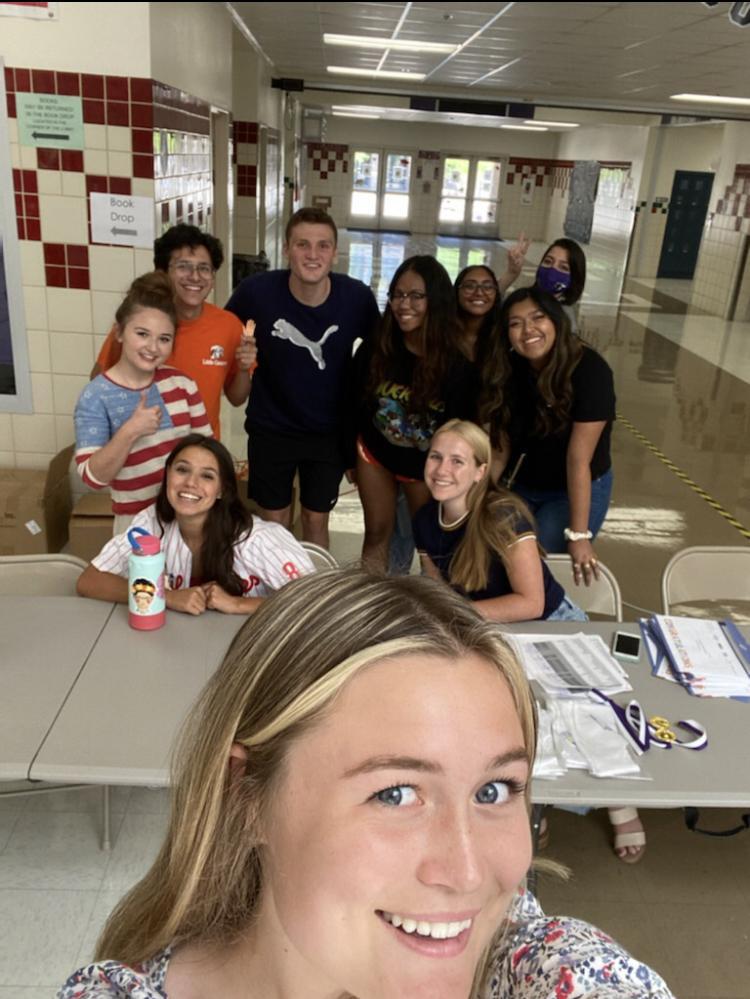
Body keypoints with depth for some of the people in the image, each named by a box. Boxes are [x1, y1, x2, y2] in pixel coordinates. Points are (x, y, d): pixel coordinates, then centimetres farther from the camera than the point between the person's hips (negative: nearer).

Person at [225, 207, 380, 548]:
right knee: (275, 523, 14)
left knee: (316, 521, 15)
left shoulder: (357, 297, -16)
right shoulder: (256, 291, -19)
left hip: (329, 430, 1)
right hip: (271, 428, 0)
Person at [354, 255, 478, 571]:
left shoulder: (458, 364, -24)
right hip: (375, 453, 2)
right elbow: (355, 404, -4)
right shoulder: (374, 350, -18)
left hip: (427, 466, -1)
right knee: (376, 535, 11)